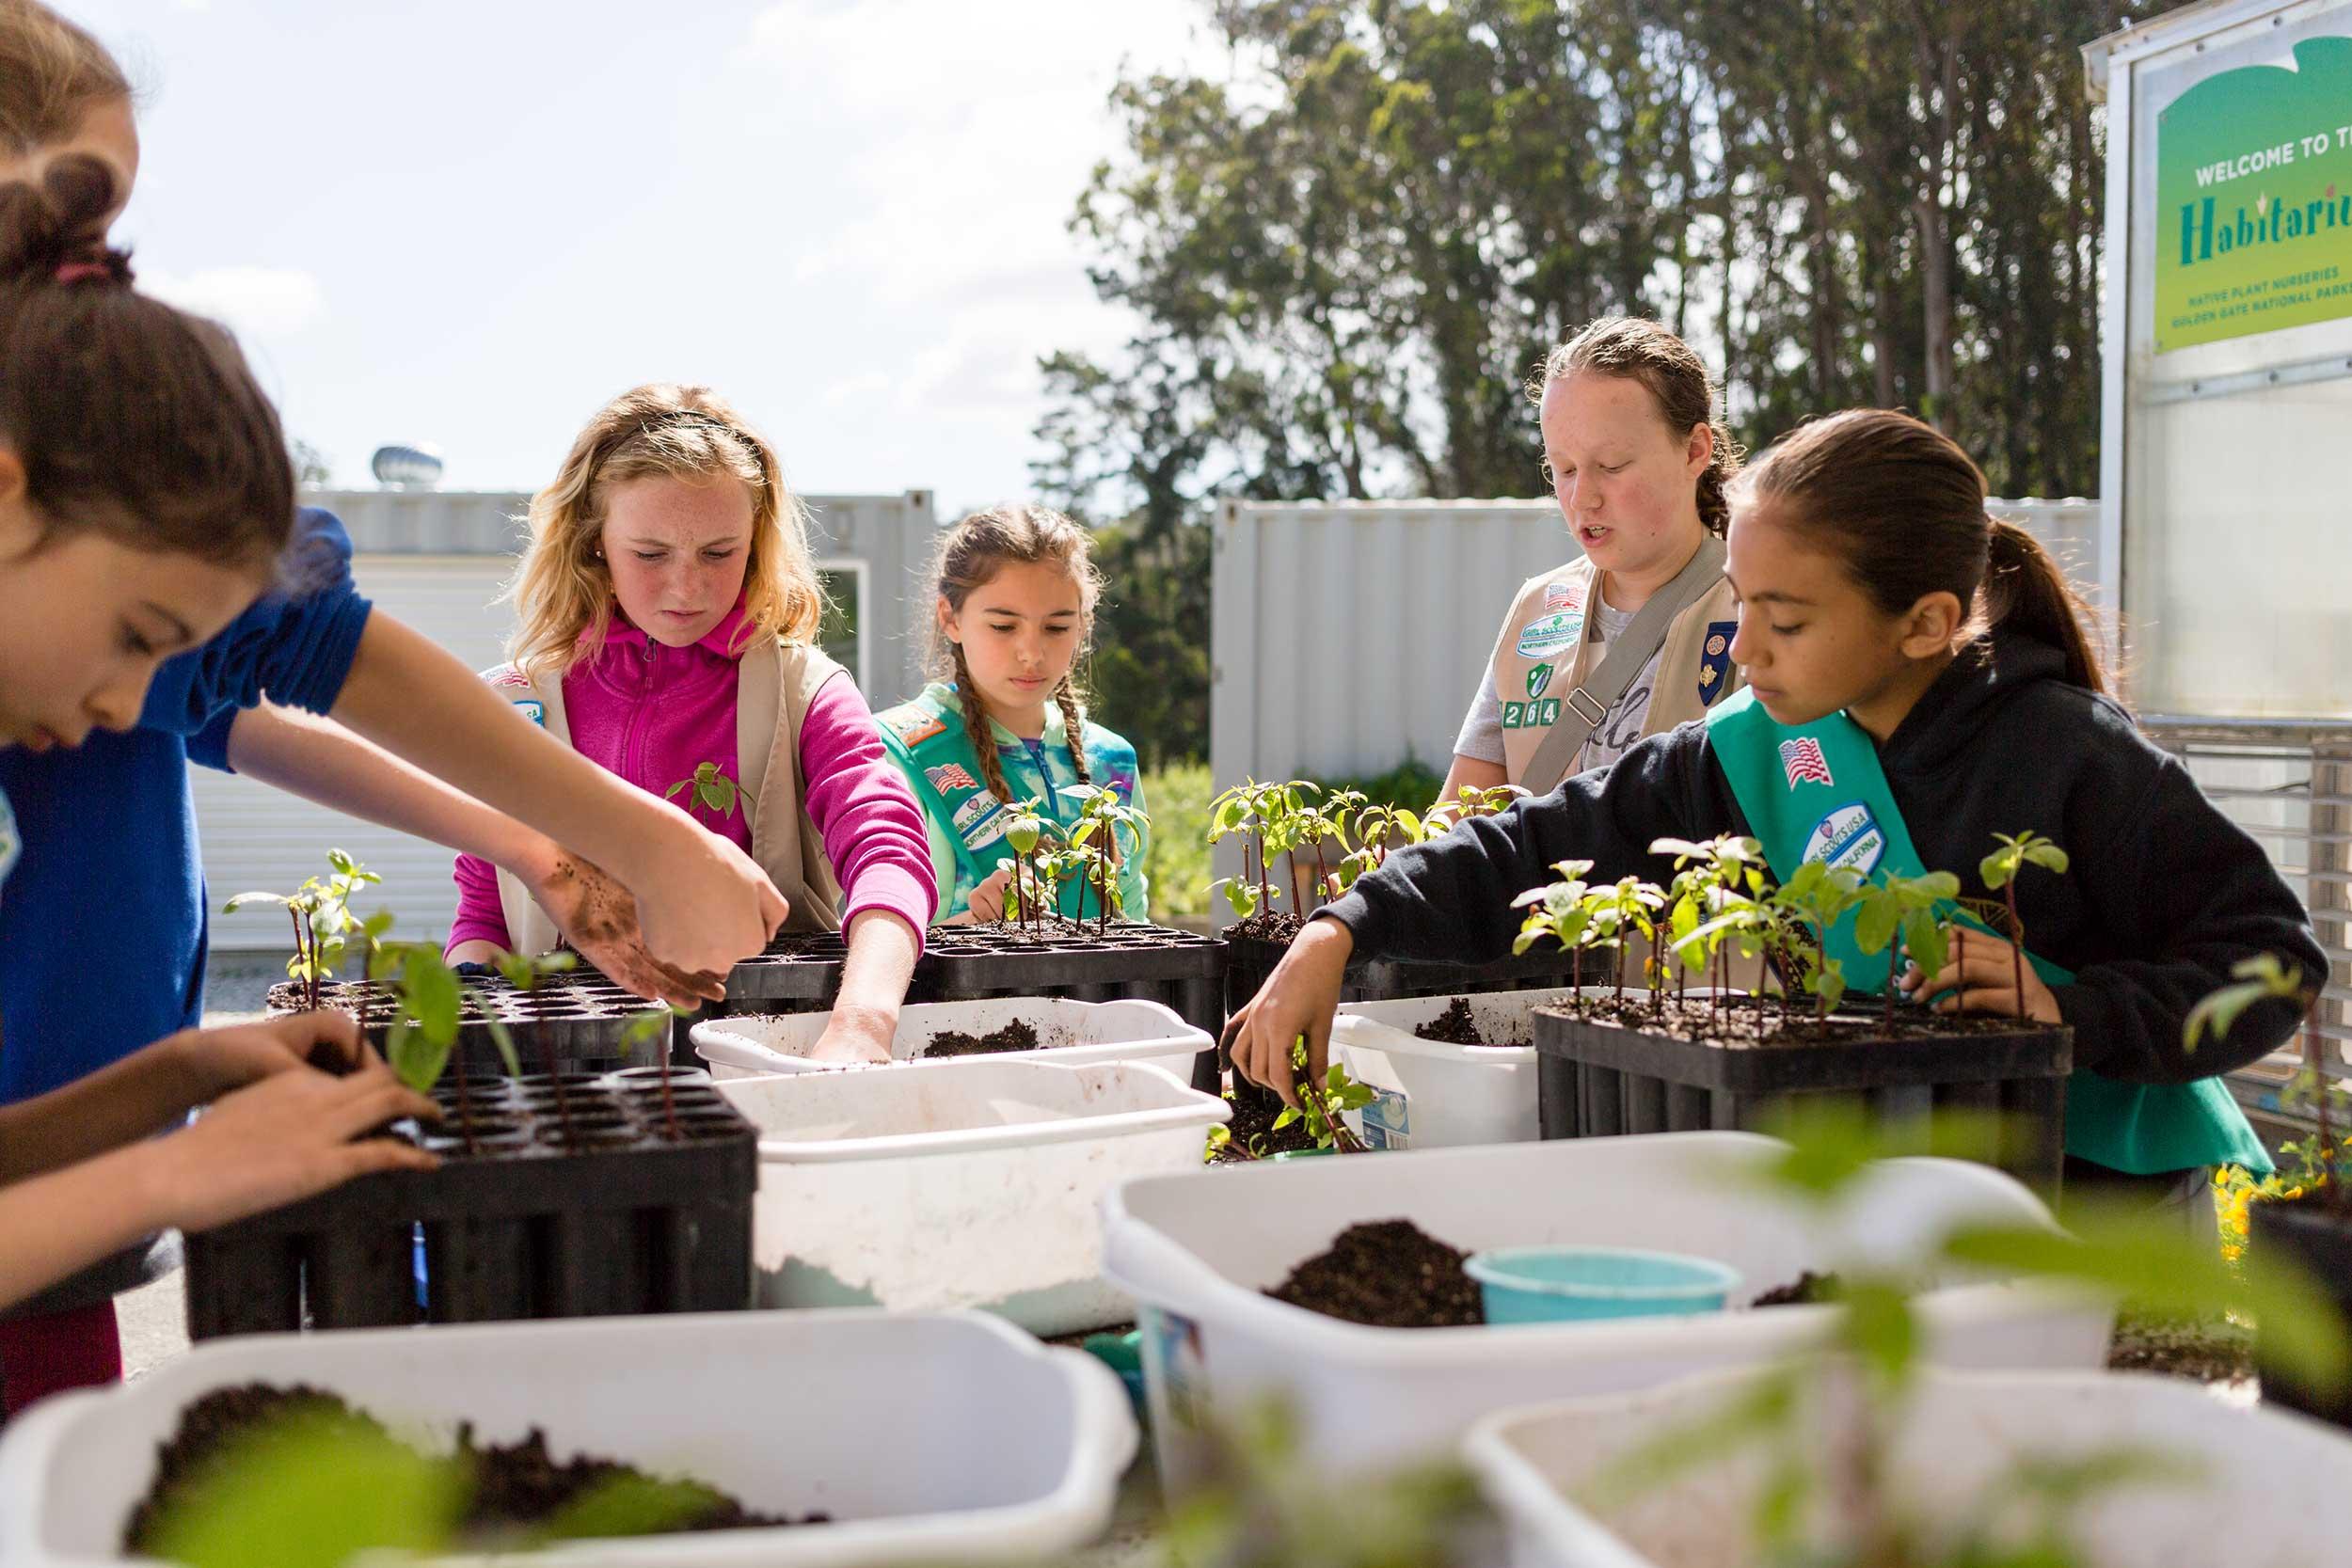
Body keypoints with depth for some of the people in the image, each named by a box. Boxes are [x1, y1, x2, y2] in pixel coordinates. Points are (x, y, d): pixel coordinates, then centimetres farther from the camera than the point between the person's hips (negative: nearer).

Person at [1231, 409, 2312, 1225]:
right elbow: (1550, 848, -3)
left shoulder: (2071, 757, -16)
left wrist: (2073, 1011, -26)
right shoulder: (1763, 748, -3)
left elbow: (2274, 955, -12)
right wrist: (1344, 933, -13)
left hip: (2108, 1195, -4)